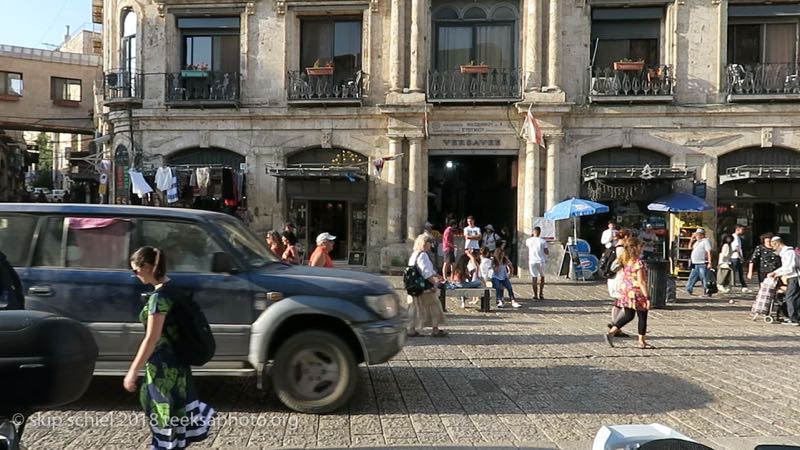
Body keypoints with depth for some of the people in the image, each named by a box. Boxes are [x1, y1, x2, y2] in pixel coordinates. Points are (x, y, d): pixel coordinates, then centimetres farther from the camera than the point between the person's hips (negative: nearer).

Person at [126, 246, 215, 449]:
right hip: (173, 360, 9)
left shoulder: (159, 297, -22)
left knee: (167, 413, 3)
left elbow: (152, 339, -23)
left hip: (164, 364, -9)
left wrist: (133, 371, -18)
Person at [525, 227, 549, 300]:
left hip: (532, 261, 1)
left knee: (534, 277, 3)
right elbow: (546, 252, -6)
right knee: (542, 277, 16)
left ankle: (535, 295, 1)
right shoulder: (543, 241, -7)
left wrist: (531, 236, 28)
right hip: (541, 261, -1)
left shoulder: (529, 240, -2)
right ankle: (541, 294, 11)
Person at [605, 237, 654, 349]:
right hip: (637, 292, -7)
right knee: (642, 316, 7)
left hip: (625, 290, 7)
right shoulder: (638, 262, -18)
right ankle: (642, 341, 15)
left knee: (628, 315, 16)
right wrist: (647, 297, -18)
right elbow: (641, 282, -20)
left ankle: (611, 332, 5)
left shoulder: (625, 261, 4)